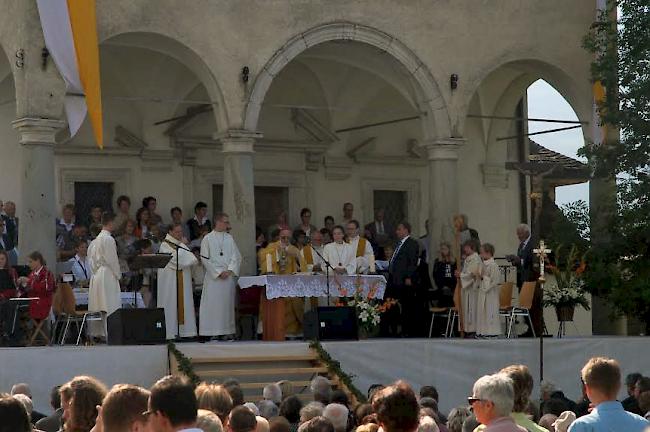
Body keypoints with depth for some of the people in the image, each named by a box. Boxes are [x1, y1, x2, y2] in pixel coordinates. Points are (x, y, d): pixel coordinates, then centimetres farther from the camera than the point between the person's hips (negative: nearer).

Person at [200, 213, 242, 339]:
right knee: (213, 304, -6)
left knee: (227, 304, 3)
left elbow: (236, 256, 8)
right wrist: (219, 272, -11)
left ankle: (228, 331, 6)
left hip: (228, 276, 4)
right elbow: (205, 259, -5)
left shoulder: (230, 238, 12)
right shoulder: (208, 239, 0)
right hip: (213, 277, -4)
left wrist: (230, 270, -7)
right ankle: (213, 331, -5)